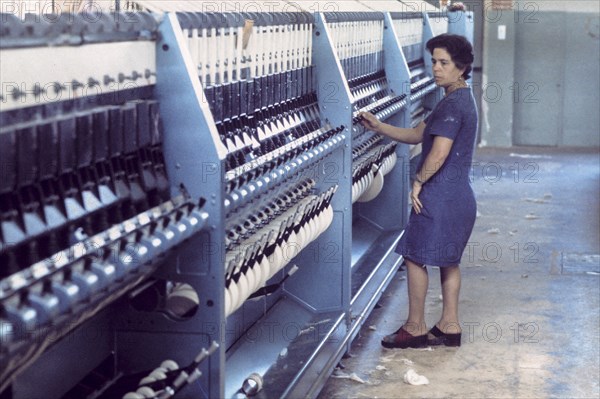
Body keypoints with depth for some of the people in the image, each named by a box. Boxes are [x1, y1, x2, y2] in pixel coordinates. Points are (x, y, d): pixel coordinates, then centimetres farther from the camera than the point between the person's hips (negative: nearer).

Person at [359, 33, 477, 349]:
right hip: (458, 195, 10)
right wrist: (379, 127, 9)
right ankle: (449, 326, 22)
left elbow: (438, 153, -27)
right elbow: (417, 134, 18)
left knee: (415, 257, 1)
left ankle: (415, 328, 9)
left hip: (439, 195, -10)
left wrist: (418, 181, -12)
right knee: (448, 260, 15)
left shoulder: (452, 104, -18)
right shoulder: (461, 99, 15)